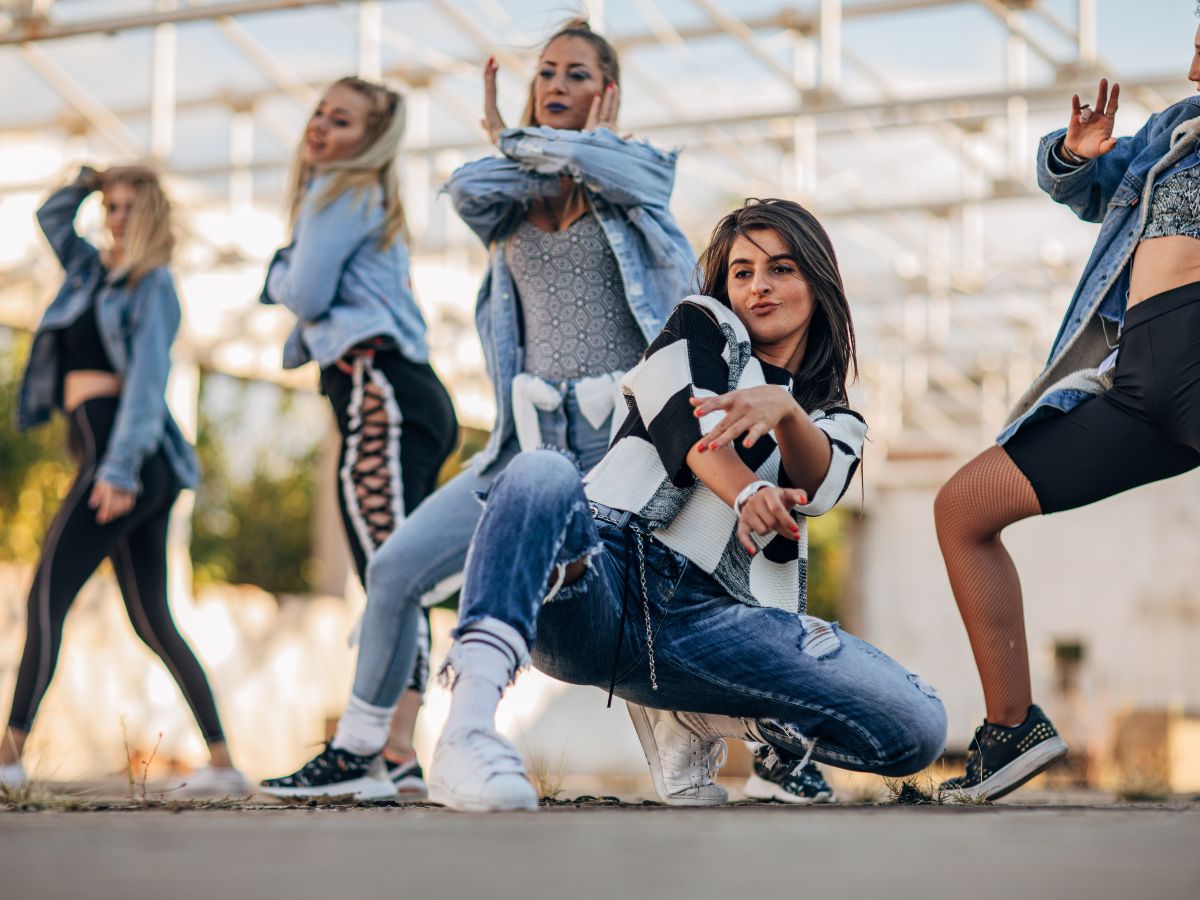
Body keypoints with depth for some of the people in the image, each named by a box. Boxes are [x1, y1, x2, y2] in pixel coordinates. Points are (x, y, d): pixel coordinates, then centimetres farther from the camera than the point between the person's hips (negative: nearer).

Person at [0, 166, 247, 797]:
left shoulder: (152, 284, -2)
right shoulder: (93, 270, 20)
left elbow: (147, 377, -13)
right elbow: (51, 218, 34)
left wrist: (119, 466, -21)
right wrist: (85, 182, 15)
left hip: (122, 452, -9)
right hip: (143, 469, 9)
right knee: (153, 621, 7)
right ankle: (223, 763, 7)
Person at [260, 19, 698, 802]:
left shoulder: (640, 170, 5)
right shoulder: (516, 197, 13)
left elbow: (599, 166, -18)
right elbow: (468, 189, -11)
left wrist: (520, 141, -2)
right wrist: (533, 159, 2)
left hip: (627, 434, -3)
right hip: (535, 438, 4)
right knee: (396, 569, -4)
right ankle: (355, 752, 11)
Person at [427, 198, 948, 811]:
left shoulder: (836, 425, 28)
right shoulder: (703, 328, 23)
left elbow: (816, 488, 2)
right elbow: (688, 424, 0)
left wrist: (786, 411, -22)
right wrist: (748, 495, -22)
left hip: (708, 618, 3)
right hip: (604, 576, -2)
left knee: (919, 728, -17)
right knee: (541, 473, -37)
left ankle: (690, 718, 4)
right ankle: (468, 731, -51)